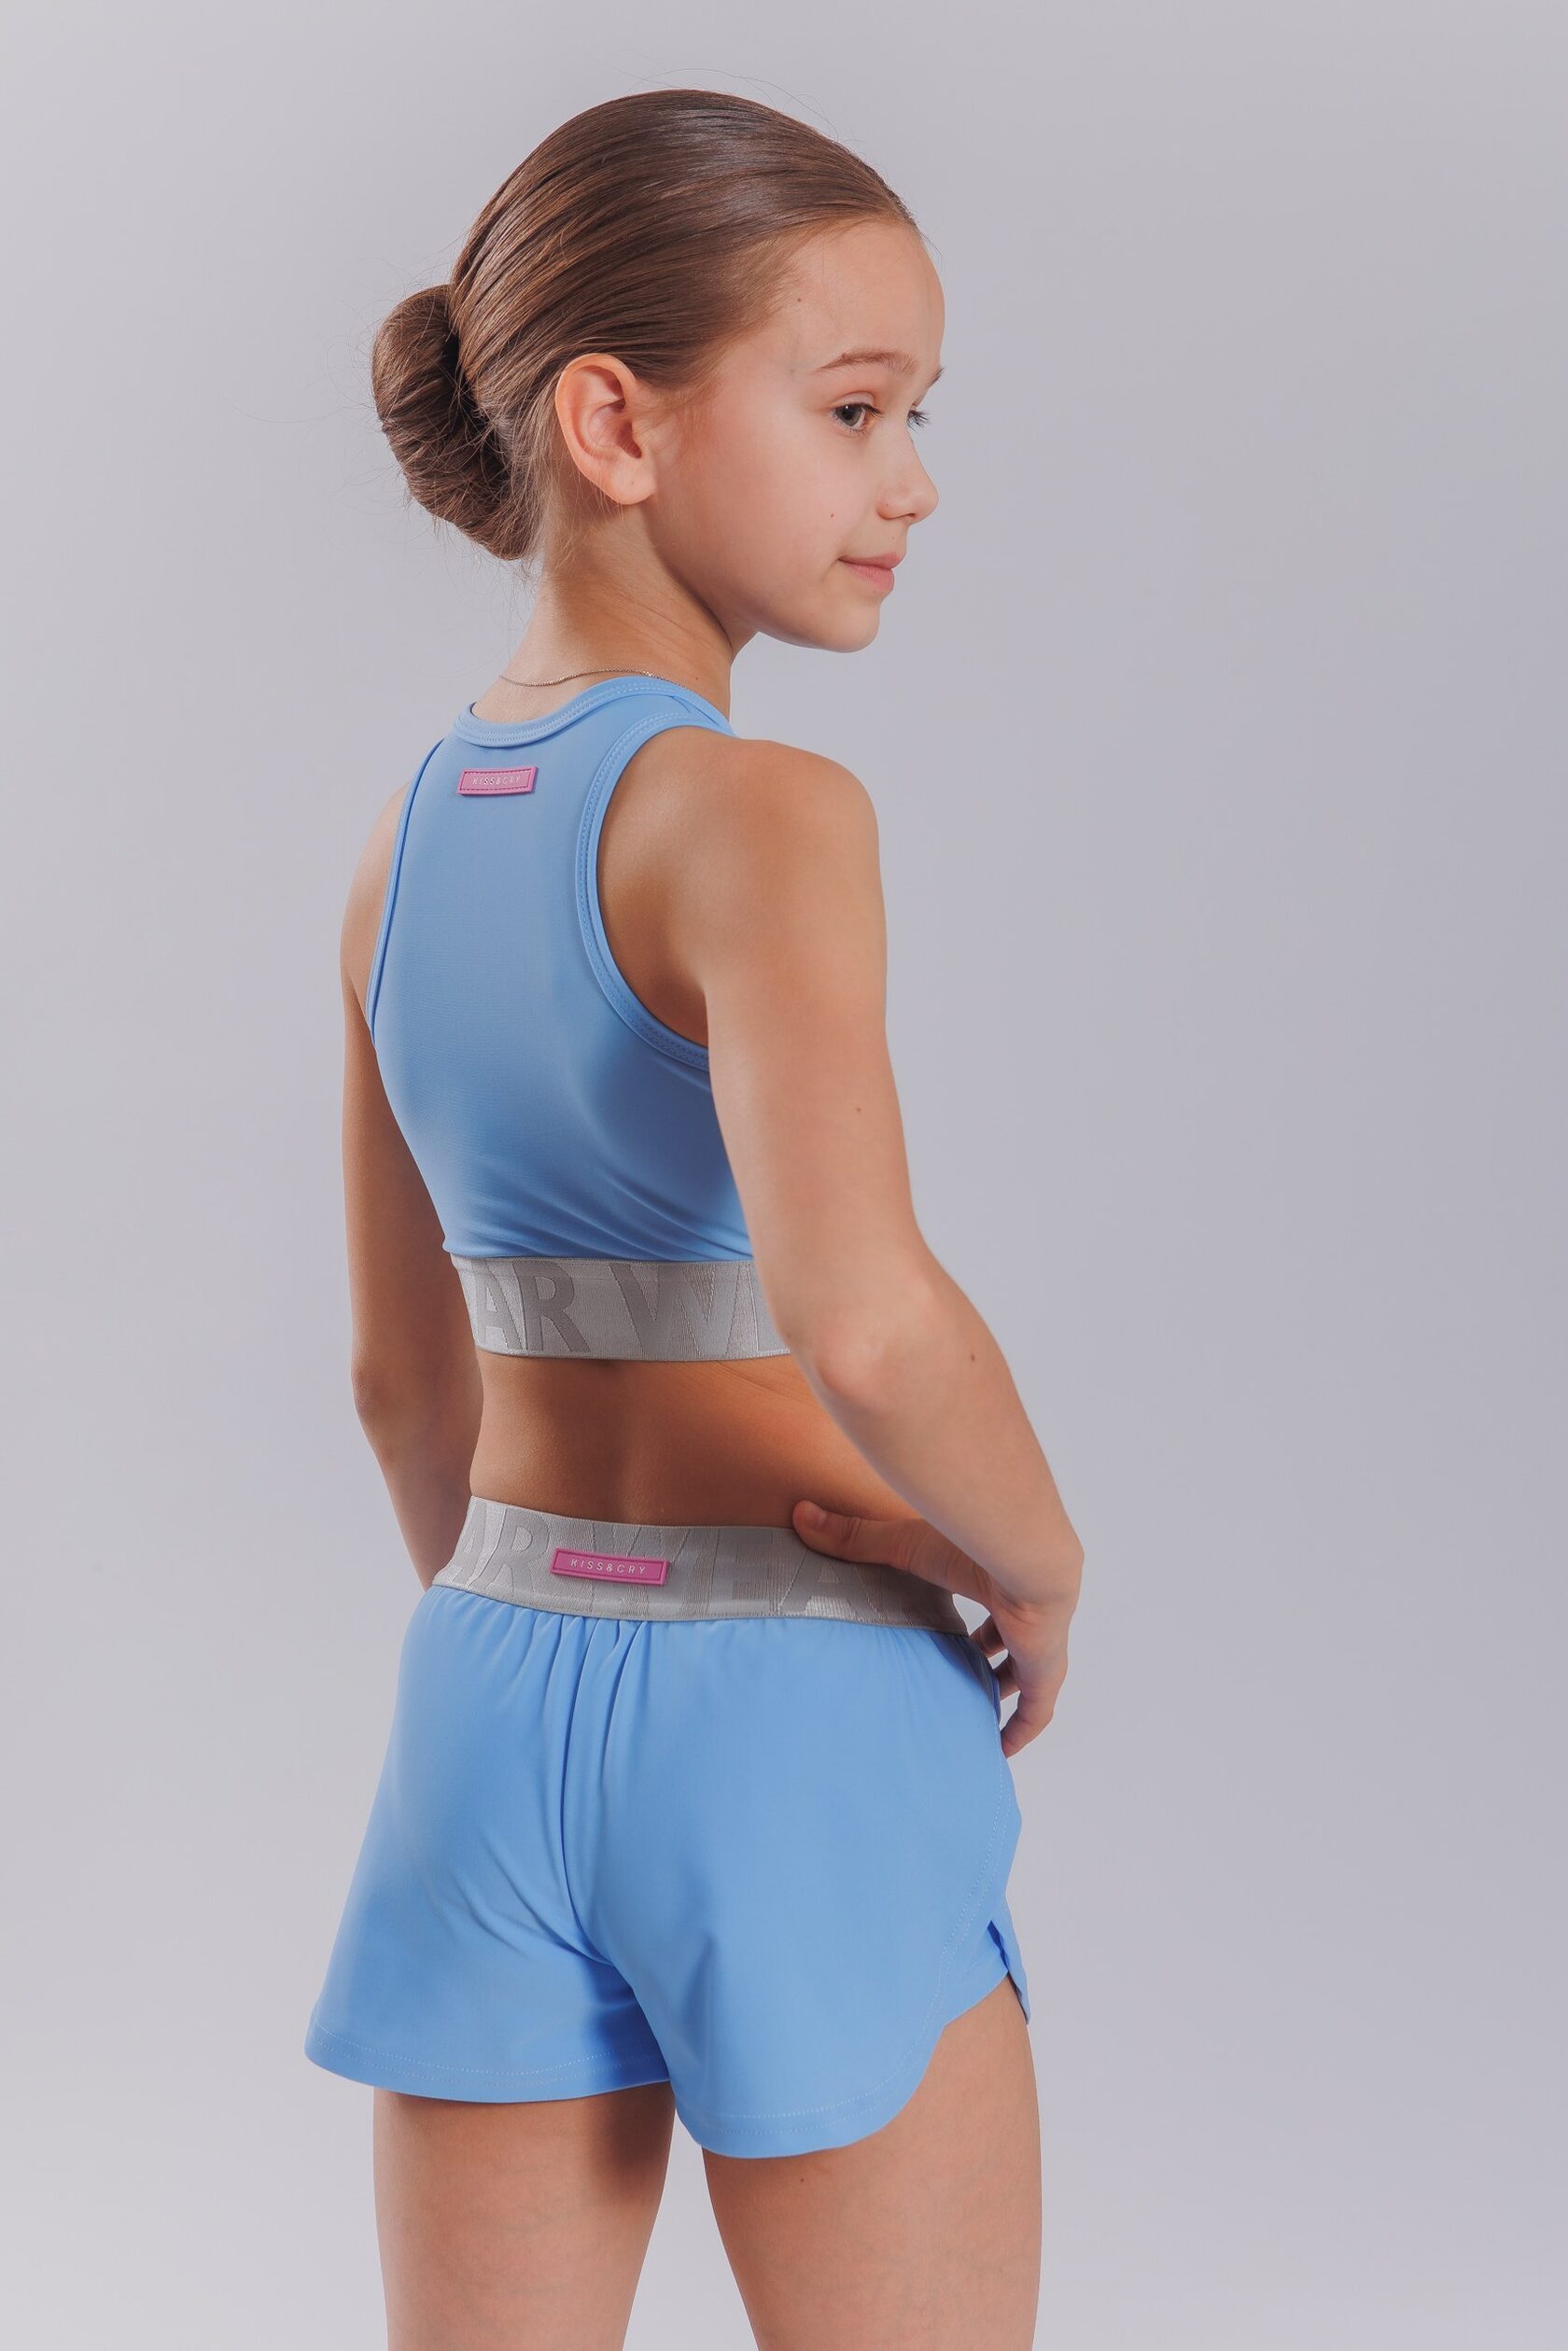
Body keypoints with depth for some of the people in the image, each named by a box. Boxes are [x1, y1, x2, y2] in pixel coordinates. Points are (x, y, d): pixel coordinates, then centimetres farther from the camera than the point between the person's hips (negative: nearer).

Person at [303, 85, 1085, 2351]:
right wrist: (1042, 1567, -12)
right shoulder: (760, 815, -16)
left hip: (494, 1697, 7)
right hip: (807, 1726, -6)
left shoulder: (405, 844, 6)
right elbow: (860, 1311, -31)